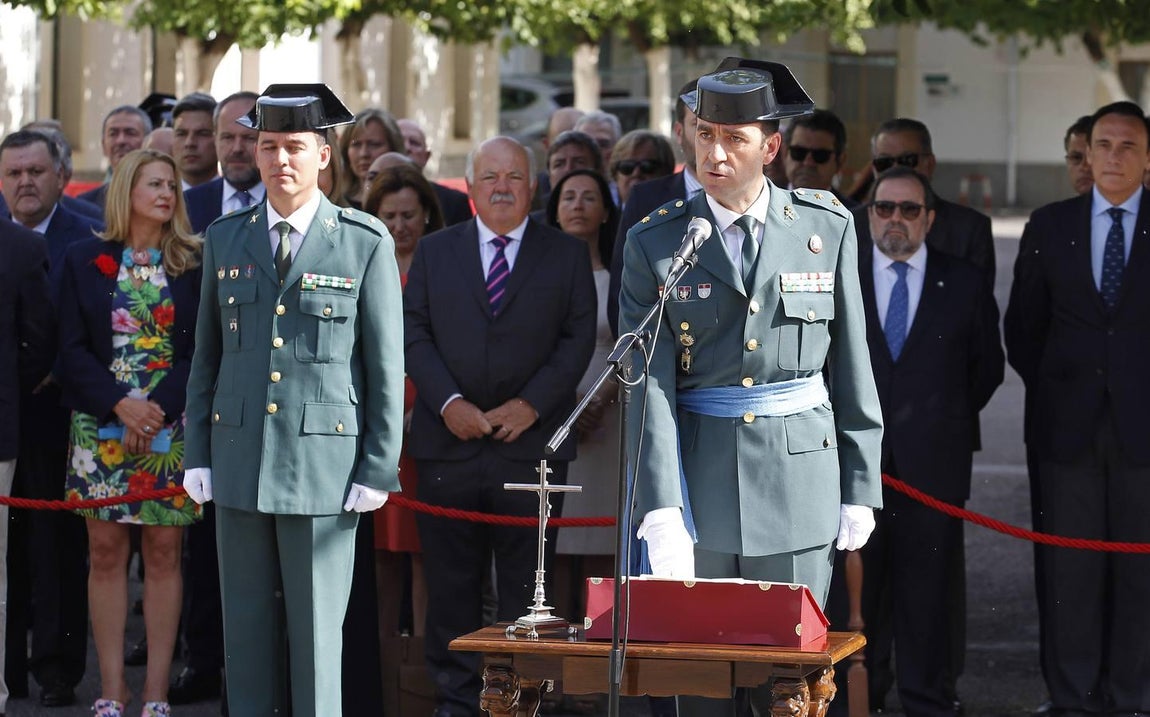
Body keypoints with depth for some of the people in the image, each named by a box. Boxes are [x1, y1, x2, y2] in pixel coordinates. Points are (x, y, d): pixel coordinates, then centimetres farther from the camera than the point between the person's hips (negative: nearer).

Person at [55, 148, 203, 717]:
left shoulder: (193, 264, 5)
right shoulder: (85, 261, 6)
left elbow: (203, 350, 0)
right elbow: (73, 351, 1)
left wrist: (159, 407, -14)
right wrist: (120, 405, -13)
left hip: (171, 429, 0)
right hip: (102, 429, 0)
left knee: (163, 553, 0)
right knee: (106, 553, 0)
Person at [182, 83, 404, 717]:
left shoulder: (366, 243, -1)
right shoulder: (225, 239, 10)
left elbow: (386, 364, -1)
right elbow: (206, 356, 14)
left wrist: (378, 469, -5)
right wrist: (198, 455, 7)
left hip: (324, 467, -3)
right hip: (239, 465, 3)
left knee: (317, 630, 0)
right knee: (246, 627, 7)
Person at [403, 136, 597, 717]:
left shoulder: (567, 255, 8)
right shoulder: (434, 251, 11)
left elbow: (578, 337, 2)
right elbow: (414, 332, 5)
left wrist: (532, 404, -10)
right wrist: (448, 402, -10)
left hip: (531, 444, -1)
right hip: (449, 444, 1)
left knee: (526, 583, 1)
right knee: (451, 582, 4)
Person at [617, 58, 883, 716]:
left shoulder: (827, 228, 3)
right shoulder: (655, 243, -1)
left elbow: (852, 365, 5)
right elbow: (650, 384, -8)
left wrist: (860, 488, 3)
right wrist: (662, 513, -17)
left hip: (800, 480, 0)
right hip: (698, 480, 0)